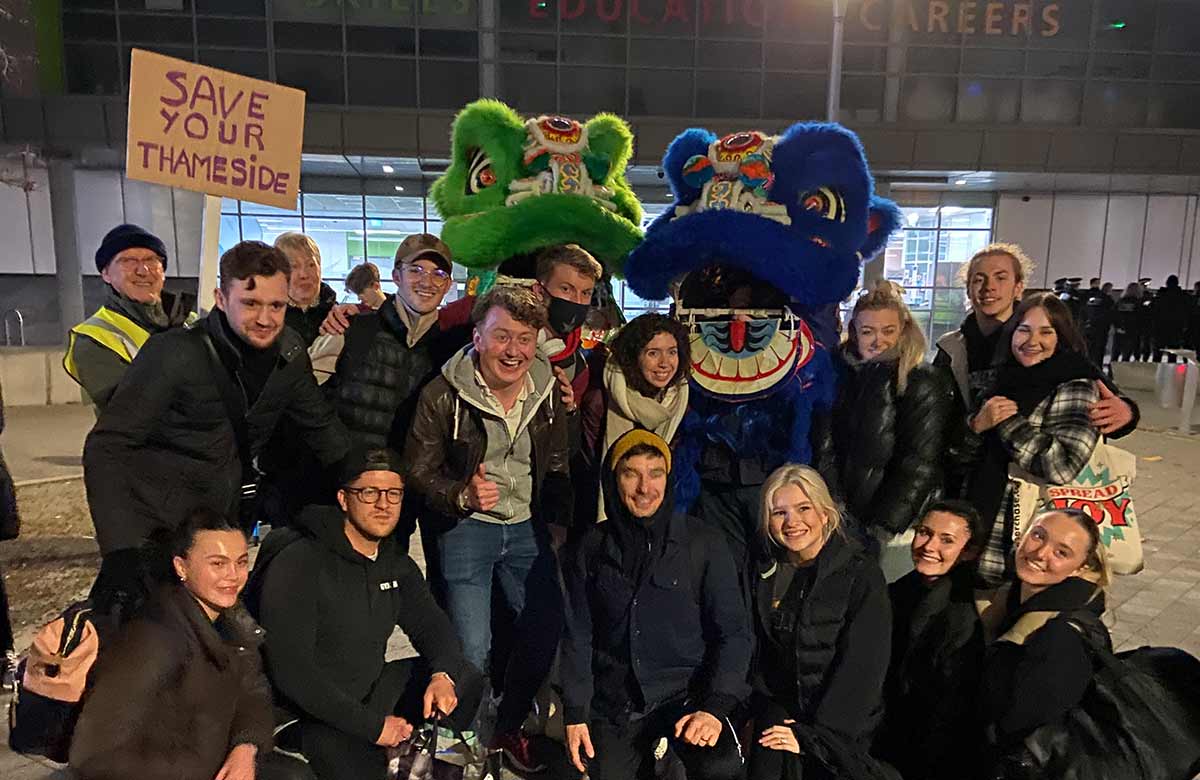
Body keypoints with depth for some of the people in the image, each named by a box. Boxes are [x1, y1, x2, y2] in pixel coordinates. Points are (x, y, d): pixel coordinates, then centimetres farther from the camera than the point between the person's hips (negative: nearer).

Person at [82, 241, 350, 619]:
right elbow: (107, 447, -18)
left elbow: (321, 426, 10)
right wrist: (119, 551, -28)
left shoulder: (289, 353, -4)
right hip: (157, 527, -4)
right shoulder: (173, 354, -19)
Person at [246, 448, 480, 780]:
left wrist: (442, 675, -16)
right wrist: (372, 725, -21)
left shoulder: (396, 563, 3)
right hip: (307, 711, -7)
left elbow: (431, 623, 7)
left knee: (465, 680, -2)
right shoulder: (299, 563, -21)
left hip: (370, 690, 7)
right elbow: (290, 670, -24)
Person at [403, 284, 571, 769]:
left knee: (547, 634, 8)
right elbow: (418, 471, -8)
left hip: (529, 527, 5)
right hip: (466, 528, -4)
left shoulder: (547, 392, -1)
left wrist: (558, 523, 4)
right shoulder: (443, 396, -14)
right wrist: (463, 496, -25)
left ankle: (509, 725, 36)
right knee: (471, 648, -5)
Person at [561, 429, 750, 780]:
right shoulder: (591, 547, 0)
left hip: (686, 689, -3)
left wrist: (715, 707, -16)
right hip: (614, 699, 3)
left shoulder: (702, 544, -7)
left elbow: (733, 631, -5)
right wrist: (575, 713, 2)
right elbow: (578, 635, 6)